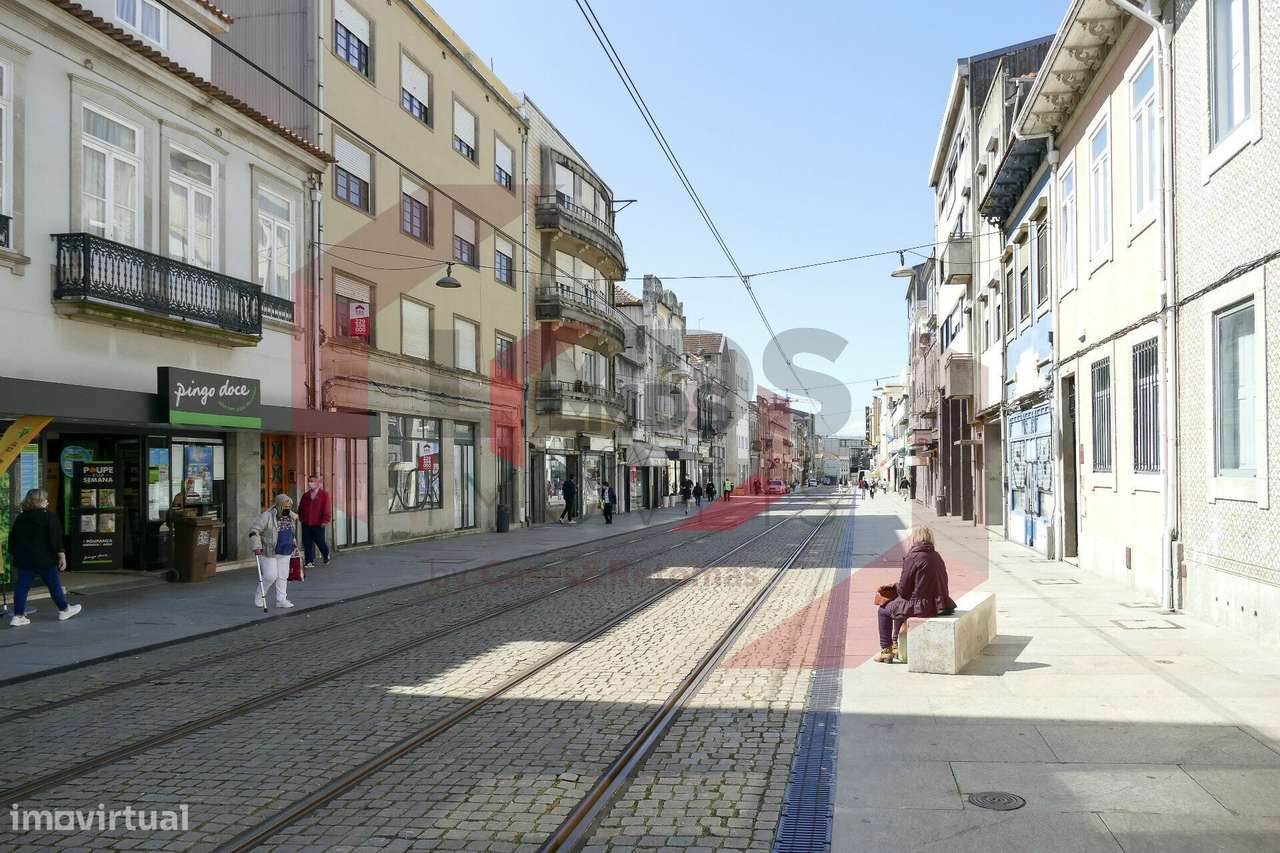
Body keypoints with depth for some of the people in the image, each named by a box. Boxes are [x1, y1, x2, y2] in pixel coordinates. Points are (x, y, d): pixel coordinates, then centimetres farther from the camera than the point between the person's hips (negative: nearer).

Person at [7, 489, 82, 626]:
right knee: (54, 584, 7)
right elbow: (56, 539, -14)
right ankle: (64, 610, 20)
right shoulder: (49, 517, -9)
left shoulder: (20, 518, 10)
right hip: (44, 559, -5)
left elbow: (12, 539, 16)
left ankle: (18, 616, 1)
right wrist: (62, 556, -11)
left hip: (23, 560, 5)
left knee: (22, 586, 5)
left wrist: (12, 556, 25)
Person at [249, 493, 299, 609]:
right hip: (268, 553, -6)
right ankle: (259, 596, 14)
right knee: (270, 576, -8)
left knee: (283, 576, 5)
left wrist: (294, 545, 23)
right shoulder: (267, 516, -16)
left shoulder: (292, 517, 7)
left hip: (285, 553, 6)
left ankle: (281, 599, 11)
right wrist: (257, 546, -24)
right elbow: (253, 530, -18)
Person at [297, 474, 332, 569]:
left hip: (318, 524, -4)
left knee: (320, 542, 3)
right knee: (307, 544, 2)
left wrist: (325, 520, -13)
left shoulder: (324, 494, -6)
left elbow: (326, 508, -10)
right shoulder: (305, 495, 10)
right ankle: (309, 562, 9)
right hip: (306, 524, 4)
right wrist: (301, 518, 9)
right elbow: (300, 508, 19)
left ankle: (326, 556, 32)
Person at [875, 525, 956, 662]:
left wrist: (895, 586, 9)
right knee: (899, 604, 32)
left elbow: (903, 591, -13)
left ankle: (886, 650, 19)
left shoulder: (912, 558, -17)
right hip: (939, 604, 8)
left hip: (922, 607, -8)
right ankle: (896, 645, 43)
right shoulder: (936, 556, 6)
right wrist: (899, 586, 19)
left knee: (883, 610, 13)